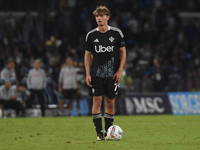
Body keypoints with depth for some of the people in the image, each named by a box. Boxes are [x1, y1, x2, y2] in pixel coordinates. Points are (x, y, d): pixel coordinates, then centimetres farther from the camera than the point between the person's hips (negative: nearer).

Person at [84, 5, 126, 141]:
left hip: (112, 75, 0)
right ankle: (99, 133, -3)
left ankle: (108, 131, 13)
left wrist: (120, 71, -3)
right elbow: (88, 55, 9)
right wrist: (88, 74, 1)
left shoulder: (116, 33, 0)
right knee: (97, 100, -8)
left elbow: (123, 52, 6)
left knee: (110, 102, 2)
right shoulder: (91, 35, 3)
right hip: (97, 74, 0)